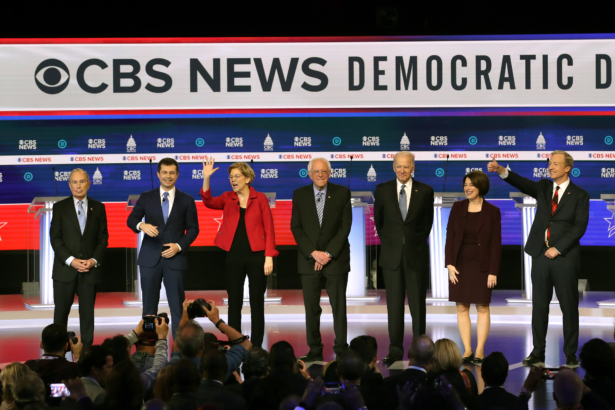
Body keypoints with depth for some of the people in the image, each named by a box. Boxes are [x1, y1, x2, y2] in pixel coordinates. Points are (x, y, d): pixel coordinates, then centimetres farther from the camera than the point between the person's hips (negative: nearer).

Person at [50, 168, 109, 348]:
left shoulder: (98, 207, 7)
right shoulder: (60, 207, 3)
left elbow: (103, 237, 6)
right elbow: (55, 238, -2)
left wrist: (94, 260, -8)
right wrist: (71, 260, -13)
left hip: (90, 269, 1)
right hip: (65, 269, -1)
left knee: (88, 312, 4)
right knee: (61, 312, 3)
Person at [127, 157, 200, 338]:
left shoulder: (187, 201, 7)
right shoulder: (146, 198, 8)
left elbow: (193, 229, 6)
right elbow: (131, 220, 3)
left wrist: (179, 246, -10)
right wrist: (141, 225, -20)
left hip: (175, 258, -1)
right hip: (150, 258, 1)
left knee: (177, 305, -1)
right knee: (149, 305, 3)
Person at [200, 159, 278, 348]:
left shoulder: (260, 198, 1)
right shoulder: (227, 198, 7)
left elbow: (269, 228, -2)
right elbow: (209, 202, -12)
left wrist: (269, 256, -9)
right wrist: (206, 179, -26)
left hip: (256, 256, -2)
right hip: (233, 257, 2)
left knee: (257, 302, 3)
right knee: (234, 302, 6)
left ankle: (256, 346, 9)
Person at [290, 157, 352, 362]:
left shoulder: (342, 193, 3)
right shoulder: (299, 194, 6)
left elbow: (345, 225, -2)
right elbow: (296, 227, 2)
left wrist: (329, 254, -10)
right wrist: (313, 252, -10)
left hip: (336, 259, -1)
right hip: (309, 260, 1)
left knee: (339, 306, 0)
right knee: (311, 307, 2)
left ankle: (341, 349, 5)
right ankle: (315, 350, 9)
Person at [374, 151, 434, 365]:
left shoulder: (425, 191, 0)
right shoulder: (382, 190, 2)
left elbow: (428, 221, 12)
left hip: (417, 255, -1)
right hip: (392, 255, 1)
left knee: (418, 304, 3)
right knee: (394, 304, 3)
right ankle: (395, 350, 9)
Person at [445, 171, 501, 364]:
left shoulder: (492, 211, -2)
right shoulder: (458, 207, 4)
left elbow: (496, 243, -3)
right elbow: (450, 236, 3)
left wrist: (493, 271, -8)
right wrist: (449, 264, -6)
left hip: (481, 265, -2)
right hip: (460, 264, 2)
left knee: (482, 307, 2)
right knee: (462, 307, 3)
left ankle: (480, 350, 7)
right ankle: (467, 350, 8)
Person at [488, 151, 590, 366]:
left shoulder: (580, 195, -1)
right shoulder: (543, 187, 10)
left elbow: (580, 227, -8)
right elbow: (523, 184, -8)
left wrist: (557, 249, -14)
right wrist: (501, 170, -26)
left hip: (565, 257, -3)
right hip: (541, 254, 3)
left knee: (569, 306, 1)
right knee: (539, 306, 6)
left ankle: (571, 354, 8)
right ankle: (538, 352, 12)